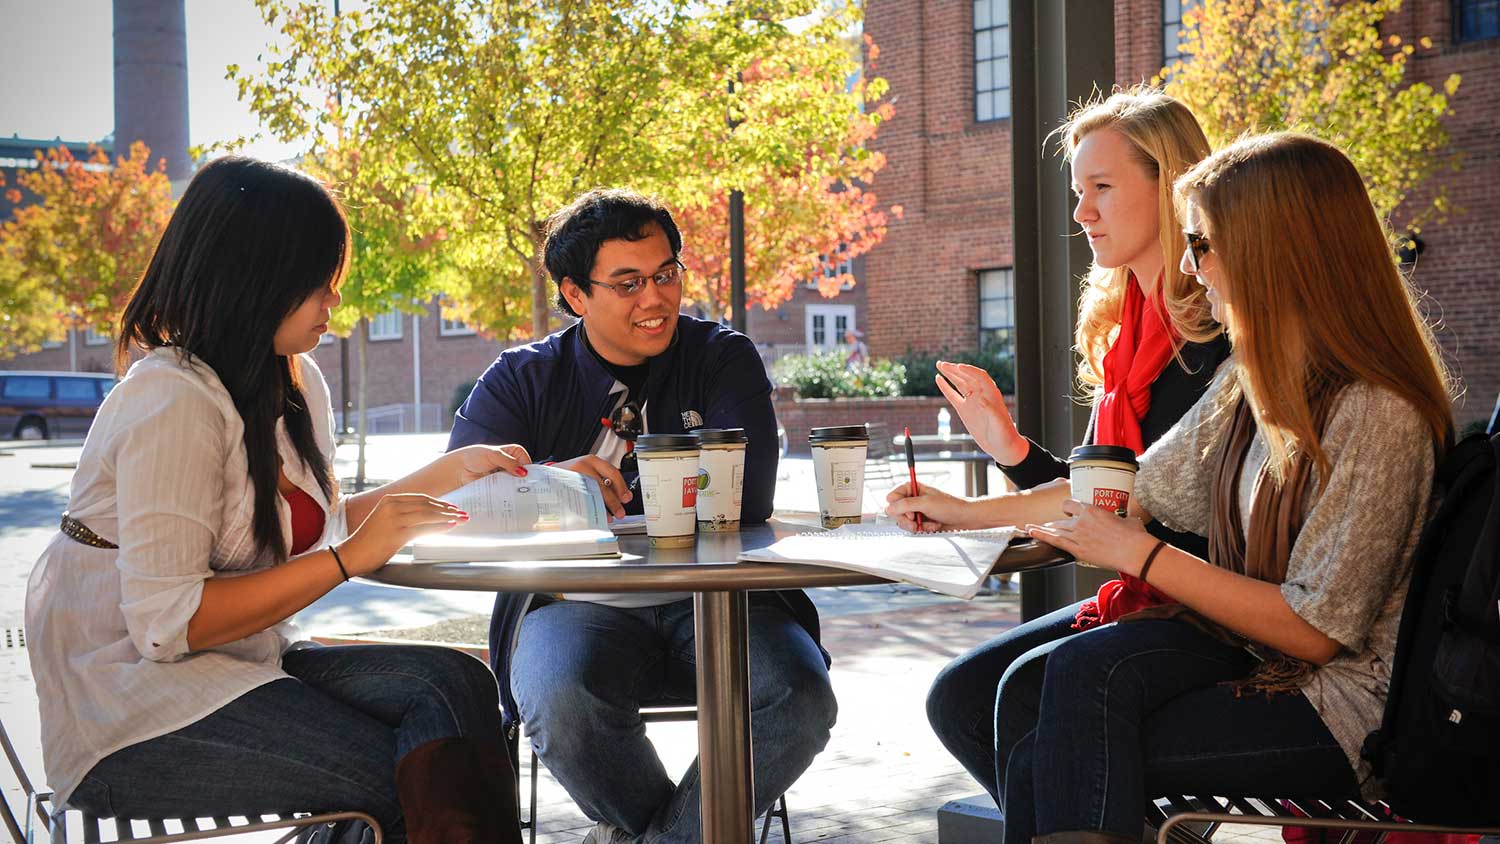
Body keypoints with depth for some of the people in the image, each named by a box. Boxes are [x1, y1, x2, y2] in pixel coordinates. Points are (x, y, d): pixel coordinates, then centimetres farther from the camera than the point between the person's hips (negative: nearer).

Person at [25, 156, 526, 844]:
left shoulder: (297, 383, 9)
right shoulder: (173, 402, -20)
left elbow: (318, 527, 18)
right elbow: (166, 623, -24)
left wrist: (450, 472, 10)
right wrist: (353, 556, -23)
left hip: (240, 660, 8)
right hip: (132, 707, -8)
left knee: (456, 683, -17)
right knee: (400, 783, -22)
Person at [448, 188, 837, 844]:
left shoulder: (725, 359, 5)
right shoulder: (523, 380, 7)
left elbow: (746, 500, -10)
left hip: (715, 597, 1)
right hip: (578, 605, 0)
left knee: (800, 701, -27)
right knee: (562, 703, -33)